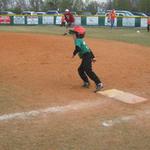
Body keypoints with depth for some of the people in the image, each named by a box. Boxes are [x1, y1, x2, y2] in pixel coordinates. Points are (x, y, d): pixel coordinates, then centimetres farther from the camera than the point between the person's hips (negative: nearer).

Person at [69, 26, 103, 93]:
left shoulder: (78, 40, -8)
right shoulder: (81, 40, 22)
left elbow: (78, 48, -27)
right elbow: (88, 49, 26)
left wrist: (74, 54, -10)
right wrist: (93, 57, 29)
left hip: (86, 56, -11)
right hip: (88, 56, 11)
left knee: (88, 70, -19)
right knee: (80, 69, 20)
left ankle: (99, 84, -26)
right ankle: (86, 82, 26)